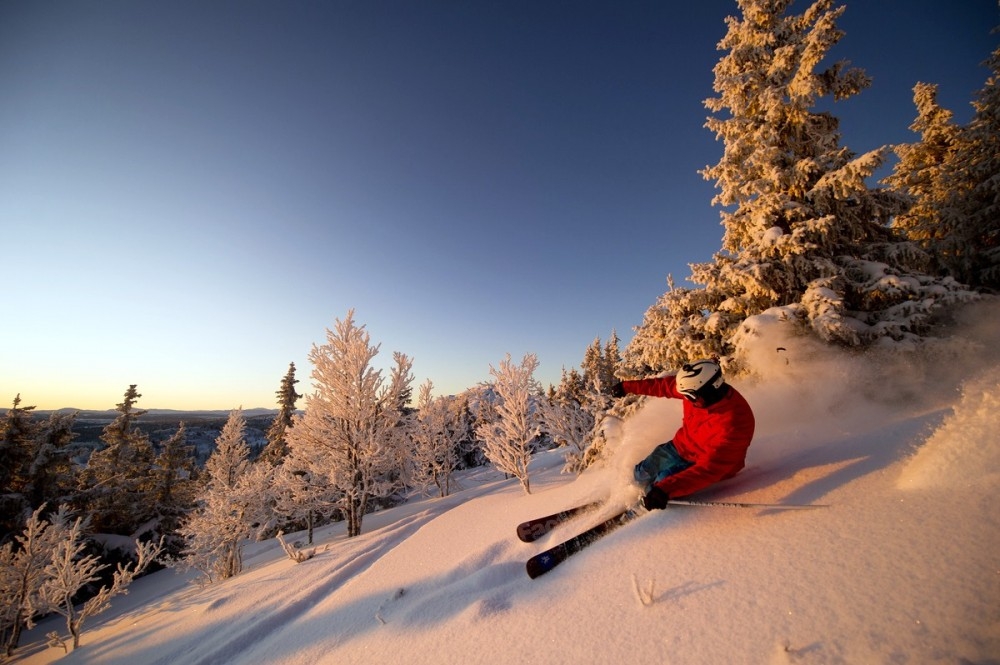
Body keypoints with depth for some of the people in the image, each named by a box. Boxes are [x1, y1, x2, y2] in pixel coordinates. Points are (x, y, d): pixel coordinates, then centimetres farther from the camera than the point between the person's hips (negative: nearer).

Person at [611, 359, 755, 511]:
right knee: (641, 475, 9)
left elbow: (709, 469, -39)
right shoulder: (698, 386, -21)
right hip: (681, 446, 6)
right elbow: (664, 385, -2)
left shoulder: (733, 423, -37)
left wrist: (666, 489, -45)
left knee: (663, 481, -22)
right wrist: (627, 386, 5)